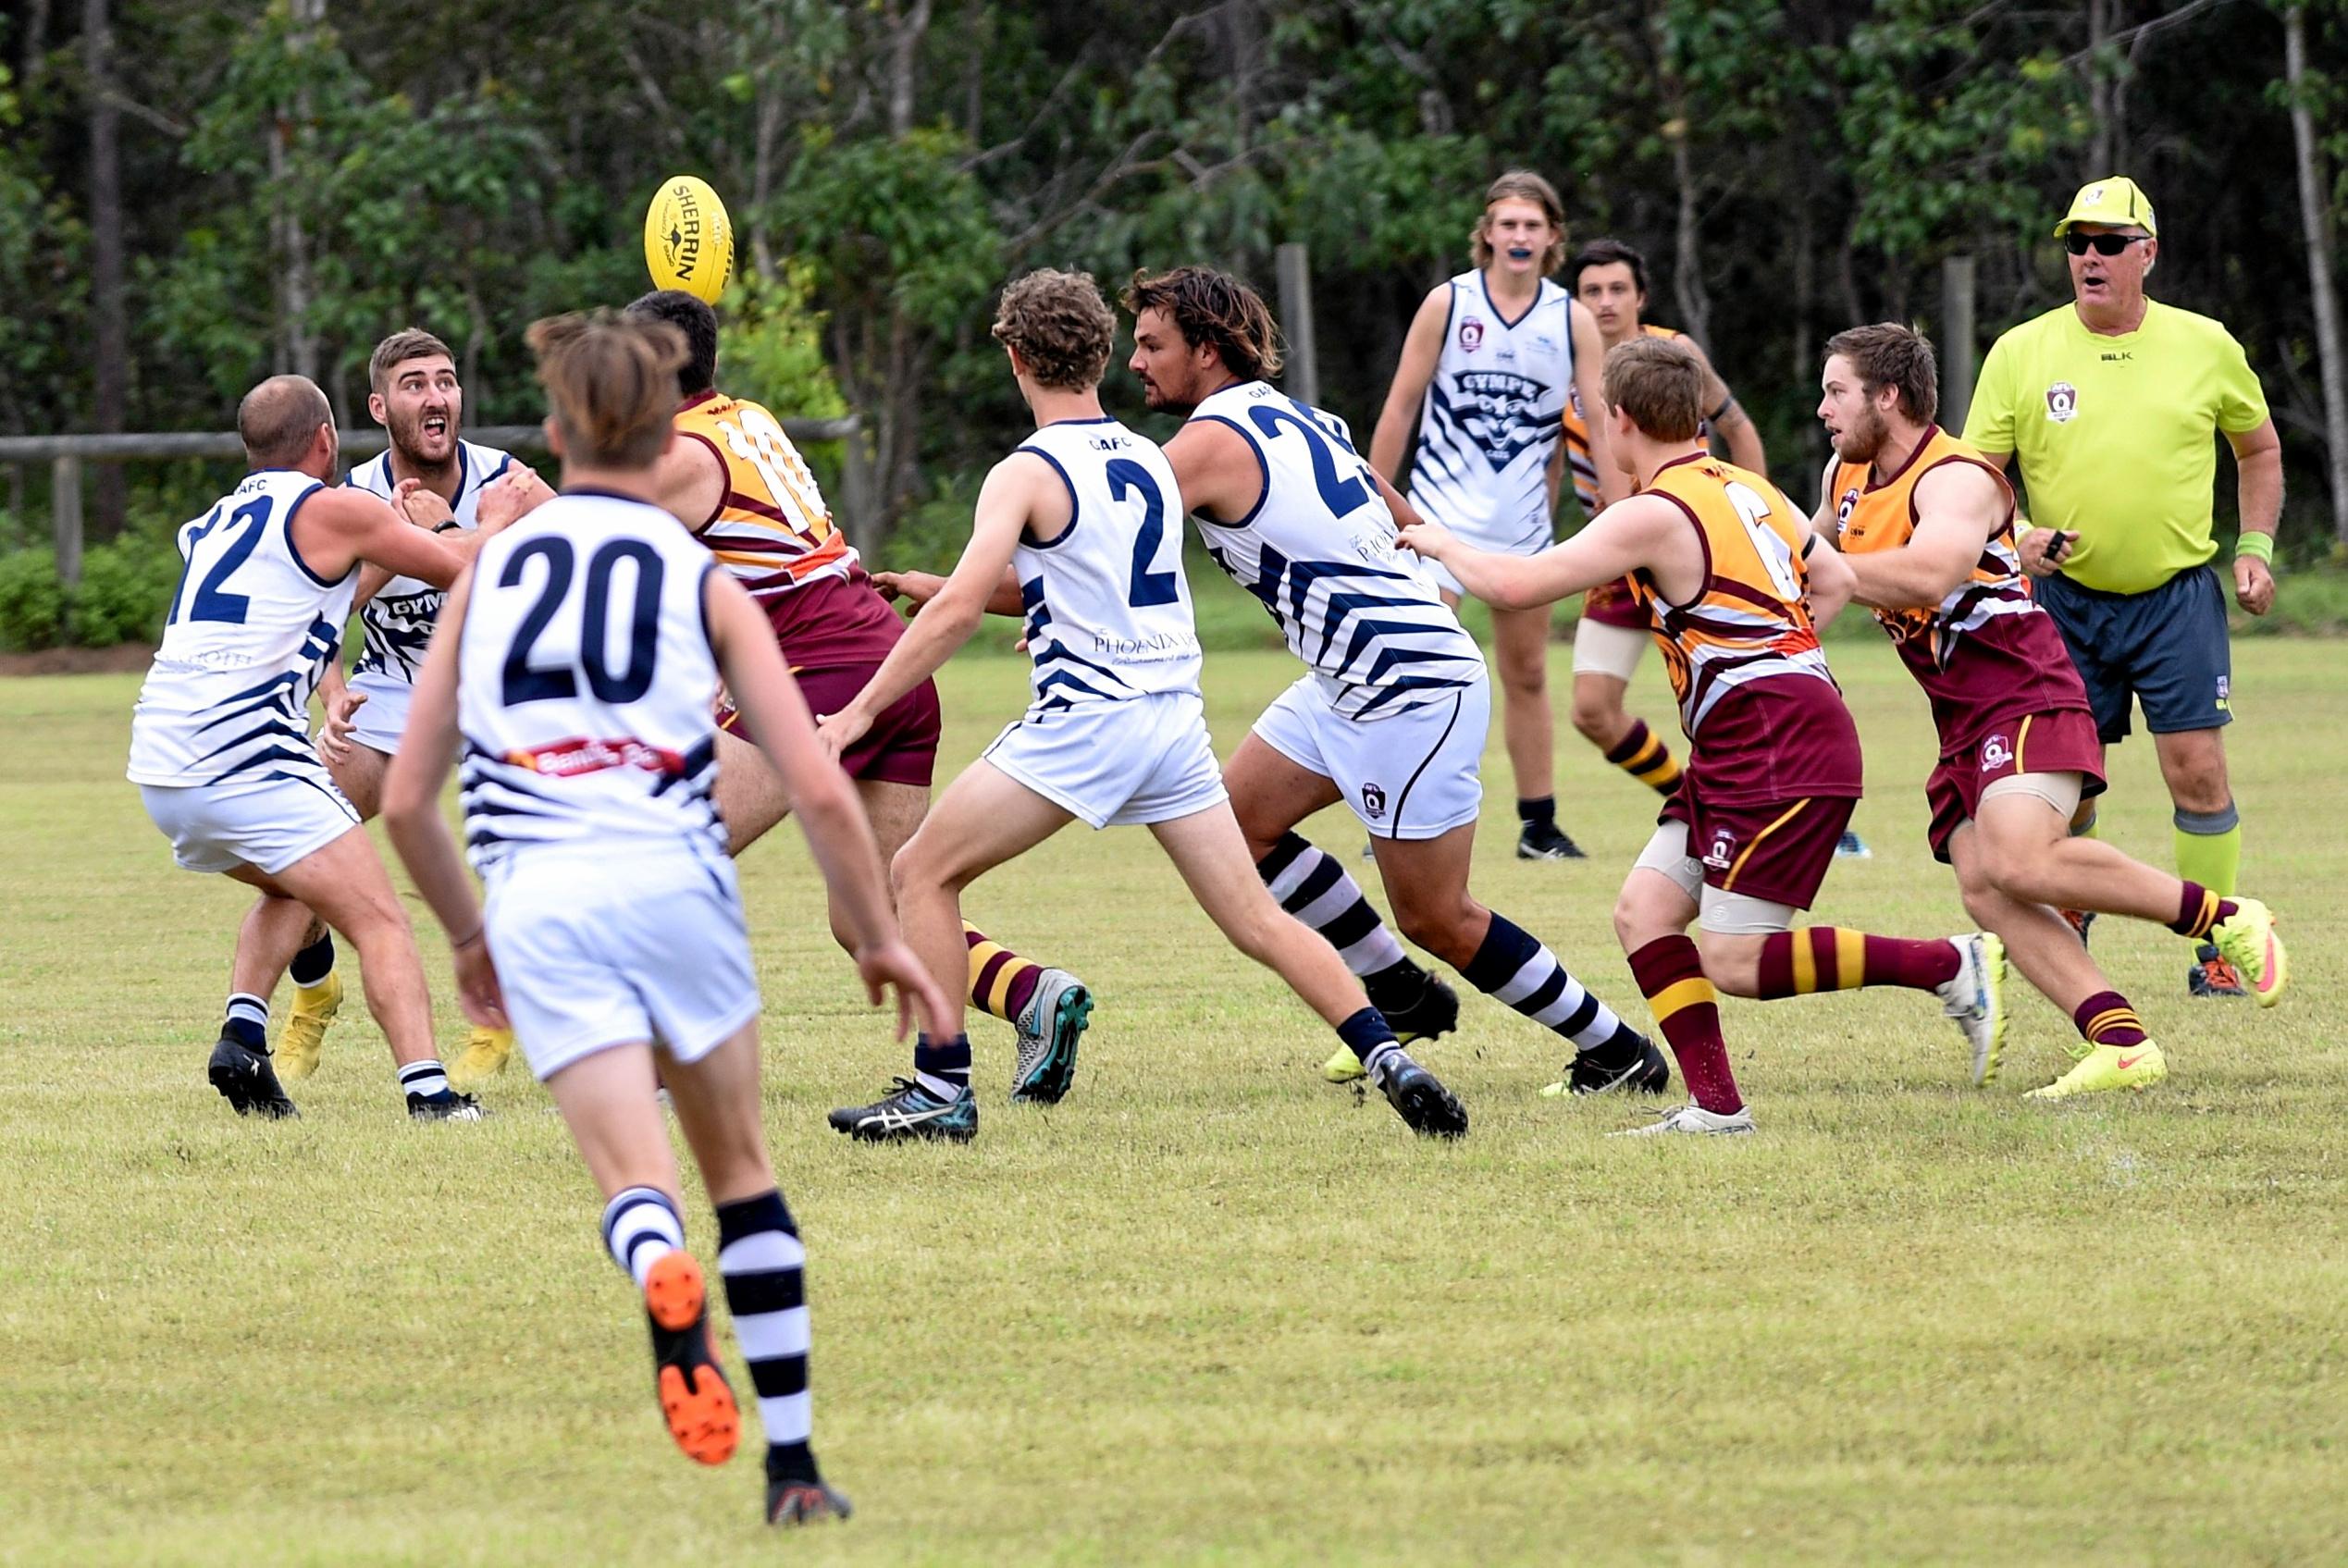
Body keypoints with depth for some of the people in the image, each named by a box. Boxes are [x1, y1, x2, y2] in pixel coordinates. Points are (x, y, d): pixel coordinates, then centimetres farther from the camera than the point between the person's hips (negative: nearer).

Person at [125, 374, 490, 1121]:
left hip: (159, 764, 8)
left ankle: (243, 1033, 9)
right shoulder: (334, 510, 1)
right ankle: (426, 1087, -24)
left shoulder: (217, 521, 23)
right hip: (244, 759, -8)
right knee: (379, 921, -7)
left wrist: (397, 526, 41)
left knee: (295, 887, 29)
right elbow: (460, 569, 9)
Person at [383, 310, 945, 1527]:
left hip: (537, 907, 0)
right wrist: (879, 937, 14)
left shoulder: (486, 576, 14)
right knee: (741, 1168, 17)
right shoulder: (705, 586, 7)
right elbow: (818, 790, 0)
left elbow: (404, 801, 14)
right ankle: (794, 1466, 16)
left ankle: (666, 1285, -43)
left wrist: (467, 935, 30)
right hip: (675, 881, 0)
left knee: (635, 1178, -5)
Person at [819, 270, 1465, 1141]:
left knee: (924, 873, 4)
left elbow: (960, 608, -18)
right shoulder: (1149, 461, 14)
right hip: (1176, 711, 7)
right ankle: (1392, 1062, -5)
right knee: (1256, 918, 8)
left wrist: (859, 711, -16)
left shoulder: (1027, 474, -7)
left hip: (1085, 718, -7)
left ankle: (941, 1091, 0)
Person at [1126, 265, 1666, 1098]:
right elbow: (1409, 523, 21)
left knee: (1437, 919, -3)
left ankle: (1619, 1052, 8)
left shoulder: (1213, 441, -15)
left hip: (1413, 692, -10)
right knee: (1235, 821, 11)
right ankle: (1403, 998, 20)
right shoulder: (1294, 419, 13)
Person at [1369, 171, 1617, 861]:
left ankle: (1539, 824, 17)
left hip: (1524, 522, 3)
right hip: (1443, 514, -3)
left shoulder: (1573, 321, 1)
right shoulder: (1448, 304, -4)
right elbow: (1400, 407, 1)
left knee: (1527, 675, 10)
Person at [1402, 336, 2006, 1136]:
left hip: (1781, 753, -10)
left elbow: (1517, 584, -14)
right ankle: (1714, 1101, 1)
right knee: (1643, 913, 6)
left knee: (1734, 963, -10)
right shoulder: (1749, 490, 15)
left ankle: (1953, 965, -8)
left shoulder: (1655, 516, -12)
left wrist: (1444, 544, 5)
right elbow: (1834, 582, 22)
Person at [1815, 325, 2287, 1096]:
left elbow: (1929, 575, -35)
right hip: (1963, 726, 9)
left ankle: (2223, 917, -12)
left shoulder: (1954, 479, -15)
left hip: (2026, 700, -9)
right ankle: (2121, 1045, -17)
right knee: (1983, 891, -12)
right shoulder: (1847, 477, 13)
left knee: (2018, 862, -28)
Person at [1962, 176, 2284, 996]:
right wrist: (2013, 540, -17)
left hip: (2179, 594, -1)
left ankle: (2217, 947, 3)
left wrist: (2255, 547, 5)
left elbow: (2259, 447, 16)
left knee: (2197, 771, -8)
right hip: (2067, 598, 1)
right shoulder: (2021, 353, -1)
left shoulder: (2206, 346, 1)